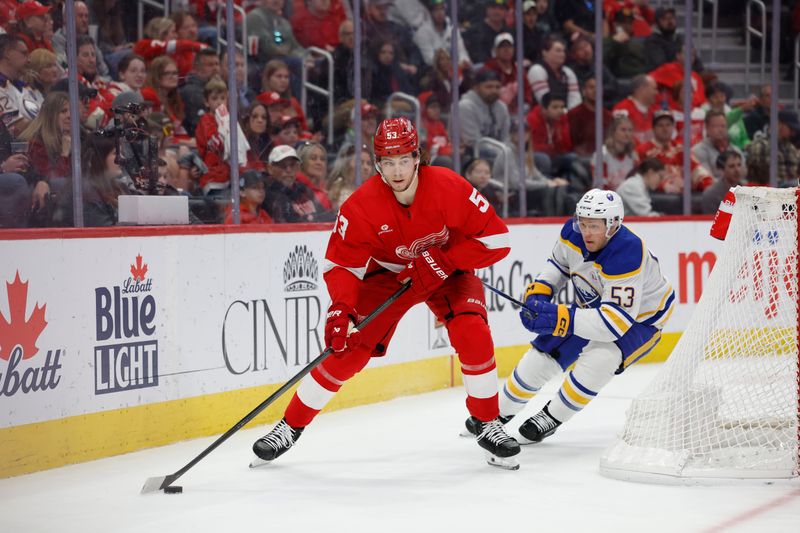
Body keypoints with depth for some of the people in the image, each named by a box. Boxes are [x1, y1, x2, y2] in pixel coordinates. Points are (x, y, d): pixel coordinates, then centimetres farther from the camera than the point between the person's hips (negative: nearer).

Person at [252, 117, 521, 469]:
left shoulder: (448, 188, -29)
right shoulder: (361, 205, -25)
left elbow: (496, 237, -23)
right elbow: (341, 263, -17)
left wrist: (442, 260, -30)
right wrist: (341, 308, -34)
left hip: (448, 271, 0)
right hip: (388, 273, 1)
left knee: (473, 334, -25)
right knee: (348, 348, -10)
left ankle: (487, 424, -5)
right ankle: (290, 426, 6)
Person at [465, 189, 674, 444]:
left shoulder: (626, 256, -40)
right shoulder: (572, 232, -19)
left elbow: (616, 322, -44)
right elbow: (558, 263, 4)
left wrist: (559, 318, -50)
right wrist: (539, 292, -15)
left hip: (641, 316, -7)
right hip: (592, 305, 7)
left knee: (595, 361, -30)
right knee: (544, 354, 5)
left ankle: (551, 417, -8)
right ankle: (499, 411, 28)